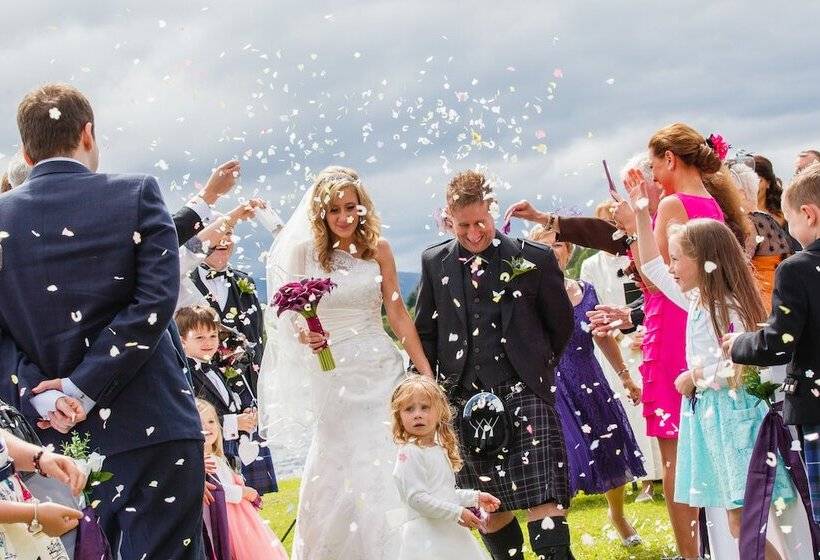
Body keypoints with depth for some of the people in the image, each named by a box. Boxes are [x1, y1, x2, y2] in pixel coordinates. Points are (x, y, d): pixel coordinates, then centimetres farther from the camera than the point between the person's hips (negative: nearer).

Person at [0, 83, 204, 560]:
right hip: (152, 430, -3)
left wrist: (41, 397, -5)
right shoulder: (137, 194, -1)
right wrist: (83, 389, -11)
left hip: (55, 436, 3)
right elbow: (156, 302, -10)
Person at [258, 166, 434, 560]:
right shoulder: (304, 250, -1)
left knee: (385, 465, -2)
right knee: (337, 470, -1)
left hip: (381, 369, 1)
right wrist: (303, 334, -24)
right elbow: (292, 314, -1)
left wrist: (425, 372, 2)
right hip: (332, 372, -1)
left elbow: (397, 313, 5)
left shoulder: (377, 249, 4)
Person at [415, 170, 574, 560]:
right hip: (464, 397, 3)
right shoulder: (435, 263, 7)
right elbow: (425, 333, 14)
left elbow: (561, 324, 10)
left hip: (523, 393, -3)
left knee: (542, 497, -11)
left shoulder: (534, 259, -1)